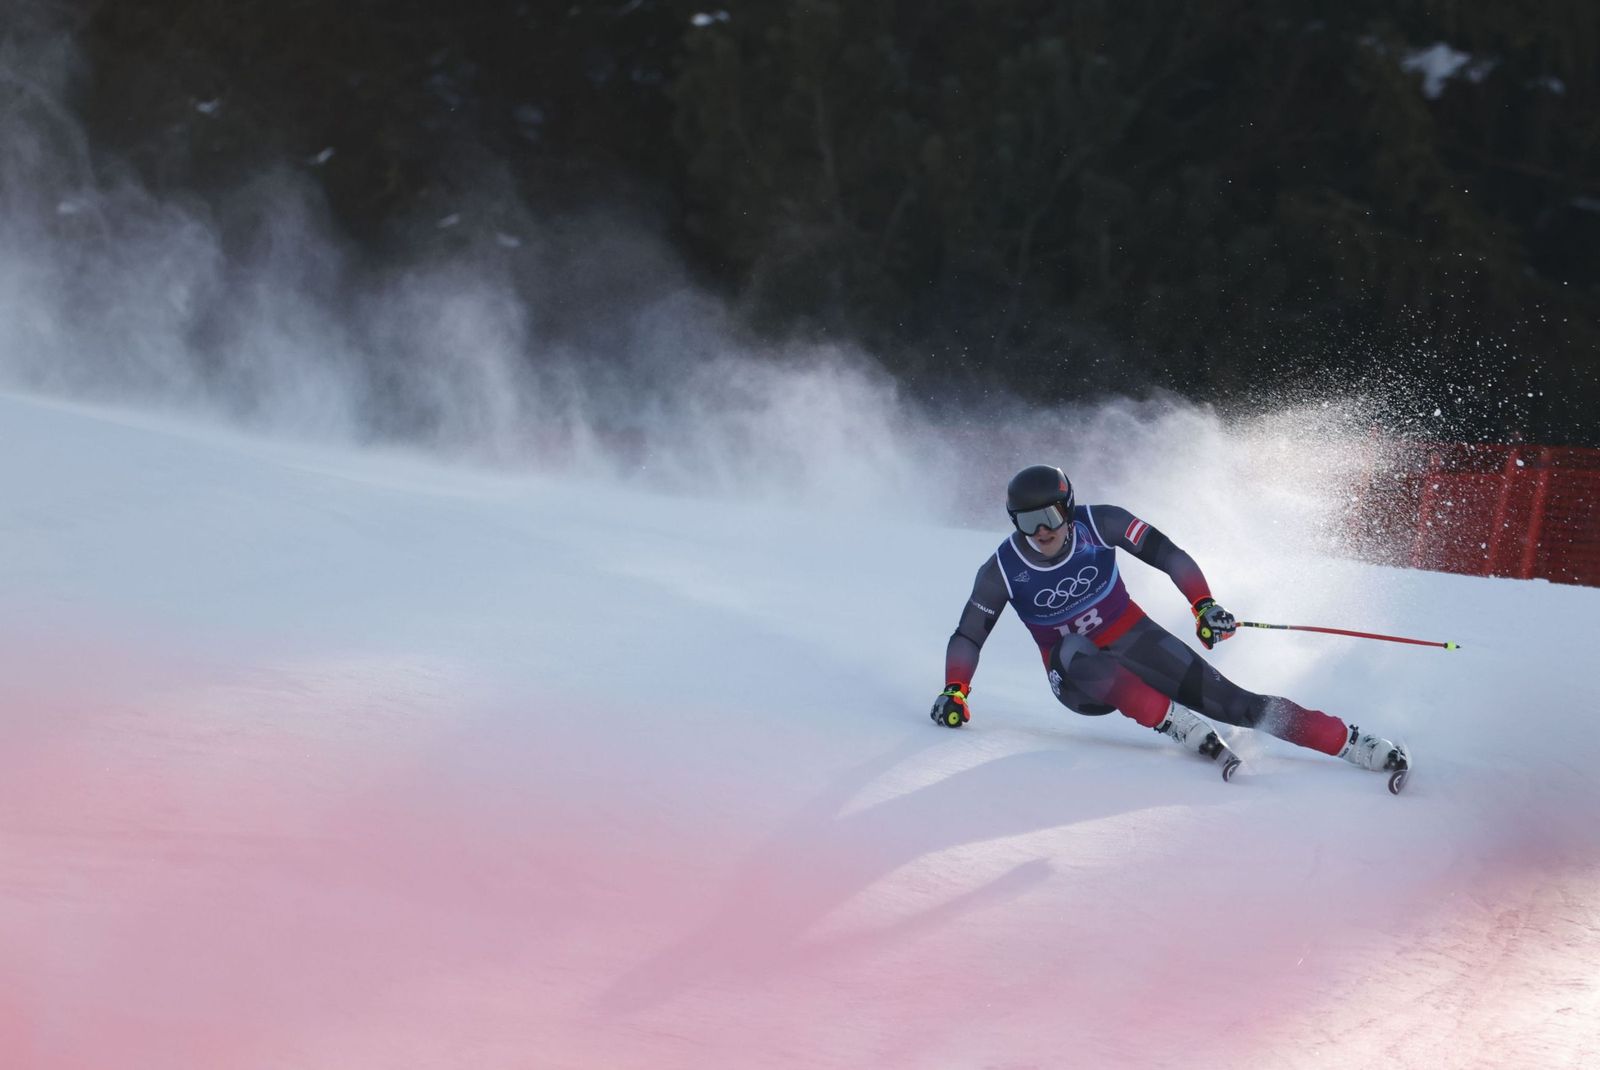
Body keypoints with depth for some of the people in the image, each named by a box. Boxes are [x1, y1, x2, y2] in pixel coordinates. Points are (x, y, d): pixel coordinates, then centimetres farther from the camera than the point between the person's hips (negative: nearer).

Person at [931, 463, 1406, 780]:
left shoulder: (1098, 525, -15)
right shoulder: (1003, 571, -14)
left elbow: (1166, 554, -12)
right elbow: (968, 635, -7)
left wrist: (1204, 604, -24)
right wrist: (954, 691, -21)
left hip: (1134, 642, 0)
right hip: (1078, 678, 0)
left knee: (1234, 703, -15)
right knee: (1077, 652, -38)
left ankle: (1355, 745, -18)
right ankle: (1186, 730, -39)